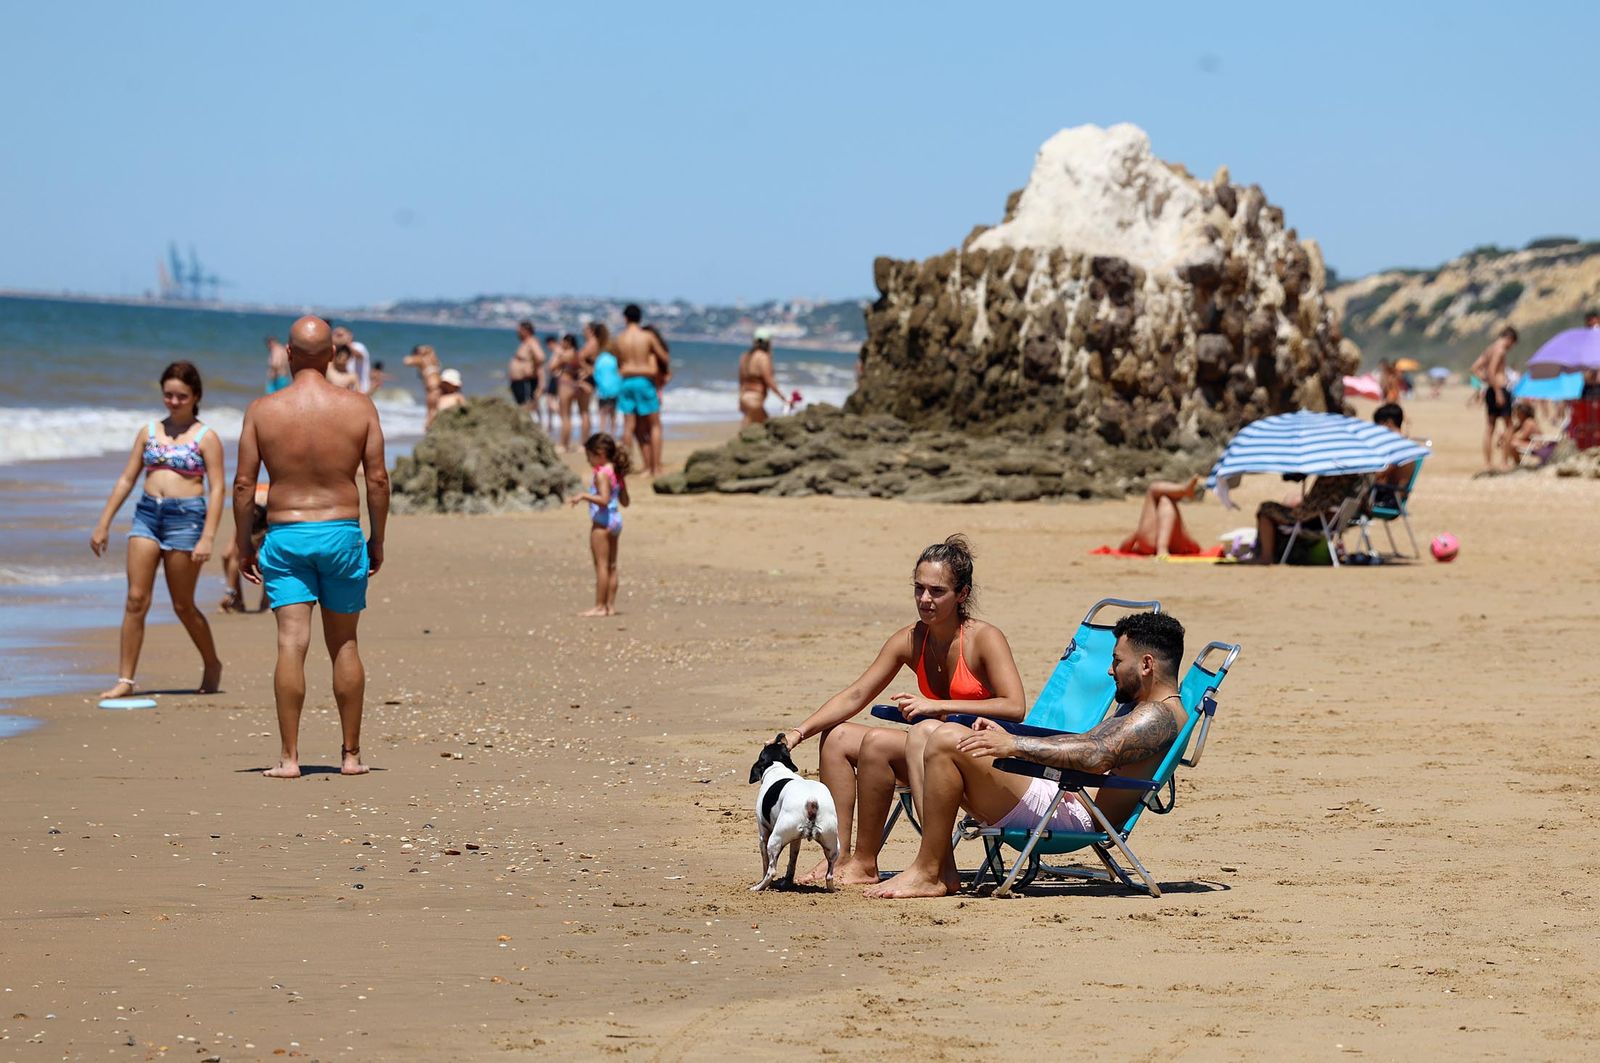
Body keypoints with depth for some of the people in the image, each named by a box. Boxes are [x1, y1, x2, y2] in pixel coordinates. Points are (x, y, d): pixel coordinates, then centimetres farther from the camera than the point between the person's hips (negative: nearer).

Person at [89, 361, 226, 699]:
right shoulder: (149, 432, 13)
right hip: (147, 513, 4)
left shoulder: (206, 437, 0)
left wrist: (207, 537, -14)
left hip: (186, 517, -4)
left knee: (183, 605, 4)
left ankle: (212, 666, 25)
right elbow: (126, 479, 14)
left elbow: (216, 489, -5)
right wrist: (103, 524, 9)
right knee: (136, 599, -4)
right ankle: (125, 679, -4)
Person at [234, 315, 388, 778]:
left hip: (285, 536, -1)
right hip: (342, 532, 1)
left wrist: (243, 545, 7)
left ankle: (289, 757, -7)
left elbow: (244, 485, -3)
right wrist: (378, 539, 10)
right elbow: (377, 479, -1)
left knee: (291, 644, -3)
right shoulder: (359, 407, -3)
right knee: (344, 645, 12)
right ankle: (351, 754, 18)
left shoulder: (262, 410, -4)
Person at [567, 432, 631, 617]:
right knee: (611, 566, 12)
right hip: (616, 520, 9)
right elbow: (625, 501, 14)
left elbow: (603, 500, -27)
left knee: (601, 565, -5)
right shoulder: (618, 473, 9)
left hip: (602, 522, -9)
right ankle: (611, 605, 15)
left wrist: (584, 496, -24)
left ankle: (600, 607, -4)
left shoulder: (601, 474, -17)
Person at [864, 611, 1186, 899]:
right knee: (924, 734, 10)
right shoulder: (1137, 708, 24)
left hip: (1073, 818, -12)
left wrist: (1015, 744, -26)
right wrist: (1005, 735, 13)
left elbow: (1097, 756, -29)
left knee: (947, 740, -22)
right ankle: (943, 870, -4)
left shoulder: (1160, 716, -12)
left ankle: (926, 873, -16)